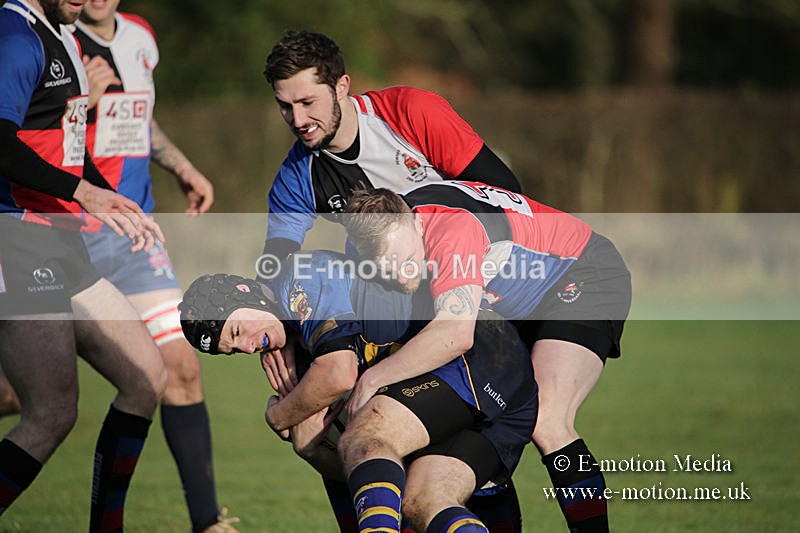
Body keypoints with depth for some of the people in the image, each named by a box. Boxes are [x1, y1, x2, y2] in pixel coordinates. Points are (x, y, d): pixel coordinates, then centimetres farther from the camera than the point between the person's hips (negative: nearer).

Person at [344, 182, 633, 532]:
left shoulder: (453, 229, -37)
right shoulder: (384, 226, -13)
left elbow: (456, 336, -48)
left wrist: (371, 379, -40)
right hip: (522, 304, 9)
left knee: (545, 424, -25)